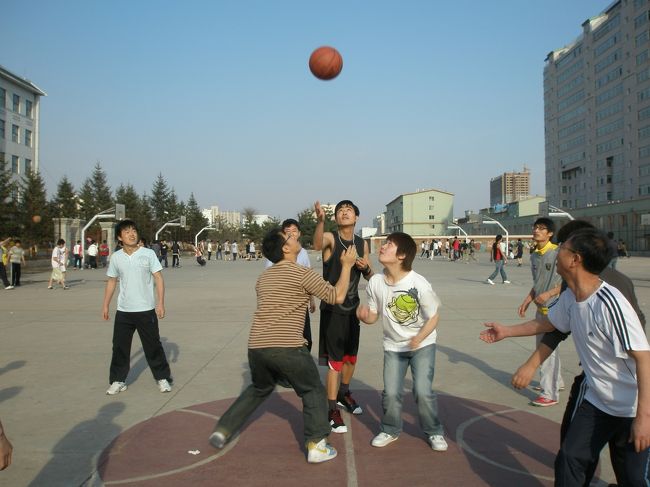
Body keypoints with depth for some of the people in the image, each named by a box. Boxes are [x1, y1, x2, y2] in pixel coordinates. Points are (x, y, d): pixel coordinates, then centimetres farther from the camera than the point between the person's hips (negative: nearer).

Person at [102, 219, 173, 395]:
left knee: (153, 345, 4)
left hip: (146, 310, -3)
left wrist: (160, 303, -14)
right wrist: (105, 305, 10)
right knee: (120, 346, 7)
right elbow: (111, 281, 12)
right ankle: (118, 380, 22)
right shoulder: (116, 257, 3)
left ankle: (163, 378, 18)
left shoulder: (148, 253, -6)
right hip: (123, 311, 3)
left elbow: (158, 278, -7)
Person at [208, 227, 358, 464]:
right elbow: (337, 296, -3)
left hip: (256, 346, 7)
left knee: (258, 389, 30)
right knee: (313, 391, 13)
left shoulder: (263, 277, 17)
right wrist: (347, 266, 7)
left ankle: (222, 431, 31)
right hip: (286, 347, -6)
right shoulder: (301, 273, -5)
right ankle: (316, 446, 8)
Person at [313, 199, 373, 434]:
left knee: (351, 357, 18)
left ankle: (344, 394, 41)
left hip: (352, 307, 6)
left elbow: (369, 277, 10)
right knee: (335, 361, -6)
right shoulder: (330, 238, -13)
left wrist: (366, 268, -14)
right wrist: (320, 220, -57)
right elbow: (317, 245, -39)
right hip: (332, 308, -6)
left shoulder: (362, 244, 3)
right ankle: (332, 411, 7)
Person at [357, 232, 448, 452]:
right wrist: (364, 315, -27)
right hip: (393, 346, 3)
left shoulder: (419, 284, -25)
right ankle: (391, 430, 28)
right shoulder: (375, 282, -15)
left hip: (423, 344, -3)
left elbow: (434, 317, -14)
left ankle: (434, 432, 18)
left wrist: (419, 338, -29)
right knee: (390, 393, 0)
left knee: (423, 391, -9)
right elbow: (373, 316, -4)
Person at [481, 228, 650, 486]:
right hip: (596, 402, 7)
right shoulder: (569, 298, -4)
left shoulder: (610, 303, -29)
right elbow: (547, 323, 15)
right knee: (569, 459, 9)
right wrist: (507, 331, 24)